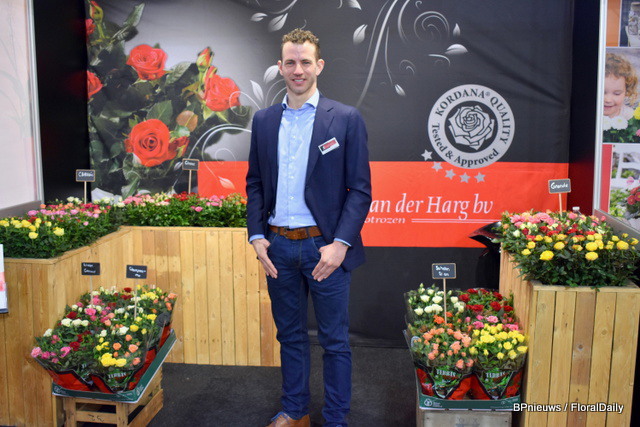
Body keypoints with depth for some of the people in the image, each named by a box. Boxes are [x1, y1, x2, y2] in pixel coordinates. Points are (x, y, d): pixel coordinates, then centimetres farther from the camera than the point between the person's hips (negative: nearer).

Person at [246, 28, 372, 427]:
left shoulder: (346, 119, -4)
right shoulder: (264, 120, 8)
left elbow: (360, 189, -6)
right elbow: (255, 184, 11)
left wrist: (340, 243, -14)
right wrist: (257, 236, 1)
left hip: (326, 246, -3)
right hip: (278, 246, 4)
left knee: (335, 340, 8)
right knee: (290, 334, 17)